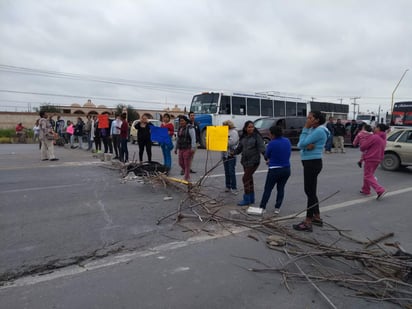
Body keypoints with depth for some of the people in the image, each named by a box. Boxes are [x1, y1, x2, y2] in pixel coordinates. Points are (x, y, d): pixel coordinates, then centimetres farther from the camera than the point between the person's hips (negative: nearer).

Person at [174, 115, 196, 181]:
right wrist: (176, 148, 23)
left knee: (187, 164, -5)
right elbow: (177, 139, 23)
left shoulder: (190, 128, -8)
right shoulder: (180, 128, 15)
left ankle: (187, 178, 1)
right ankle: (186, 173, 33)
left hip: (188, 149, -8)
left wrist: (193, 148, -22)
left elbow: (193, 138, -15)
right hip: (181, 149, 8)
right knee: (181, 163, 11)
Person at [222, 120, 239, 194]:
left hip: (231, 155, -8)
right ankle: (228, 187, 21)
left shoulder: (234, 132, -8)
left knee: (231, 172, -5)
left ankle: (234, 188, 1)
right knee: (227, 172, 12)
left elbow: (231, 142, -20)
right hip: (225, 154, 8)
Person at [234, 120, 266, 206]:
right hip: (245, 161, 7)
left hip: (253, 161, -7)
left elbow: (261, 147, -15)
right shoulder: (243, 137, 10)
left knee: (245, 178, -9)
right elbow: (239, 148, 14)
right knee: (249, 179, 14)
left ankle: (246, 199, 2)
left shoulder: (257, 136, -8)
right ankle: (251, 199, 26)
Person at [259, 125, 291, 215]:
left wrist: (269, 159, 20)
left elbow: (266, 156, -5)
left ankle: (262, 207, 8)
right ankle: (277, 208, 14)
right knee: (281, 188, 14)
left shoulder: (272, 143, -16)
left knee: (268, 189, 6)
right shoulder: (287, 141, 2)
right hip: (286, 169, 5)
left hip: (275, 170, -5)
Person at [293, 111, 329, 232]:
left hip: (313, 163, -10)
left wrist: (305, 128, -11)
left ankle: (307, 223, 2)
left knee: (310, 192, -5)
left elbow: (303, 143, -20)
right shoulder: (312, 130, 14)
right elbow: (300, 145, 5)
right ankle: (317, 218, 29)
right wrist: (307, 145, -17)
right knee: (311, 191, 17)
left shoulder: (319, 131, -15)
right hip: (310, 163, 10)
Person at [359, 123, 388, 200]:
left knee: (368, 176, -5)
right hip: (378, 159, 9)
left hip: (370, 159, -9)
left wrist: (362, 148, 6)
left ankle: (380, 190, -15)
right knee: (368, 175, 20)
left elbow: (362, 147, -16)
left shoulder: (374, 137, -18)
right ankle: (366, 190, 27)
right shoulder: (383, 139, 12)